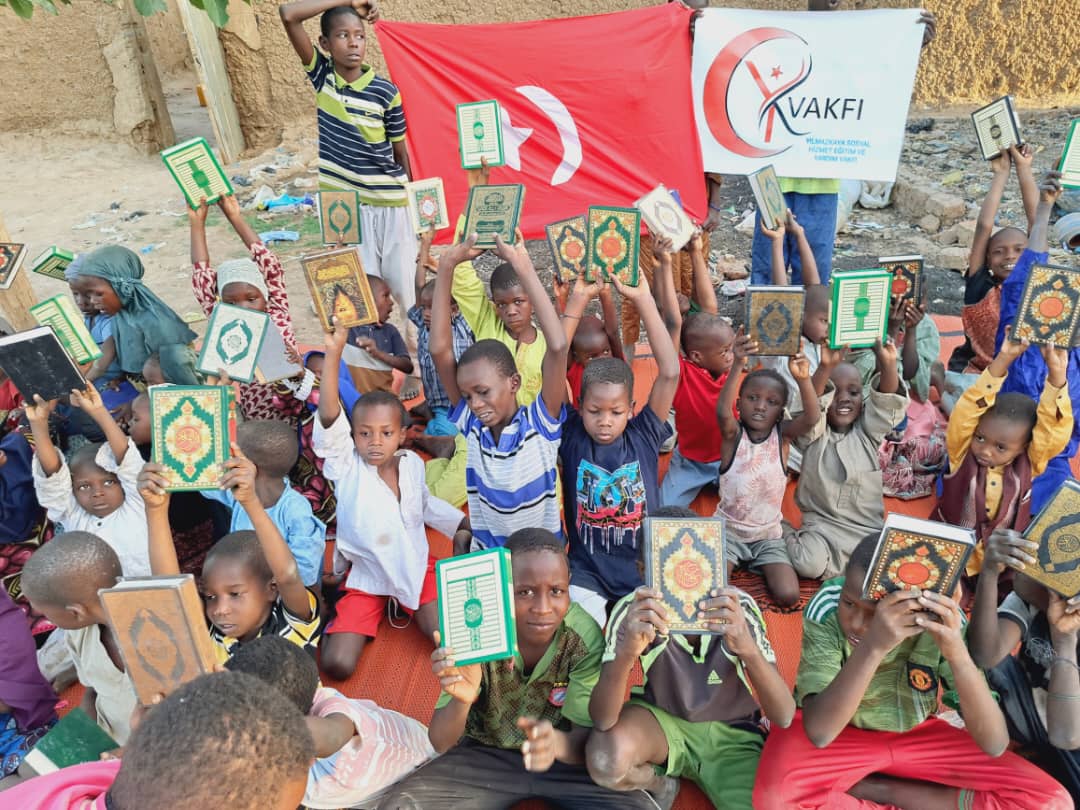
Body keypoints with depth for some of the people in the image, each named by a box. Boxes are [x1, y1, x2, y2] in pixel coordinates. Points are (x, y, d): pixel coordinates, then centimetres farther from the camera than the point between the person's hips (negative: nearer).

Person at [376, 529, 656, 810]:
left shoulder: (586, 637, -23)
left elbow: (589, 740, -21)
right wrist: (462, 700, -43)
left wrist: (556, 742, -45)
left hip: (563, 757, 0)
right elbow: (441, 743, -20)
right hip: (484, 753, 0)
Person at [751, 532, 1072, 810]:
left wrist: (957, 653, -41)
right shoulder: (826, 609, -27)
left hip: (915, 735, 4)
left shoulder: (941, 621, -22)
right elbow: (818, 732, -37)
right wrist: (873, 646, -49)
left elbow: (995, 745, -25)